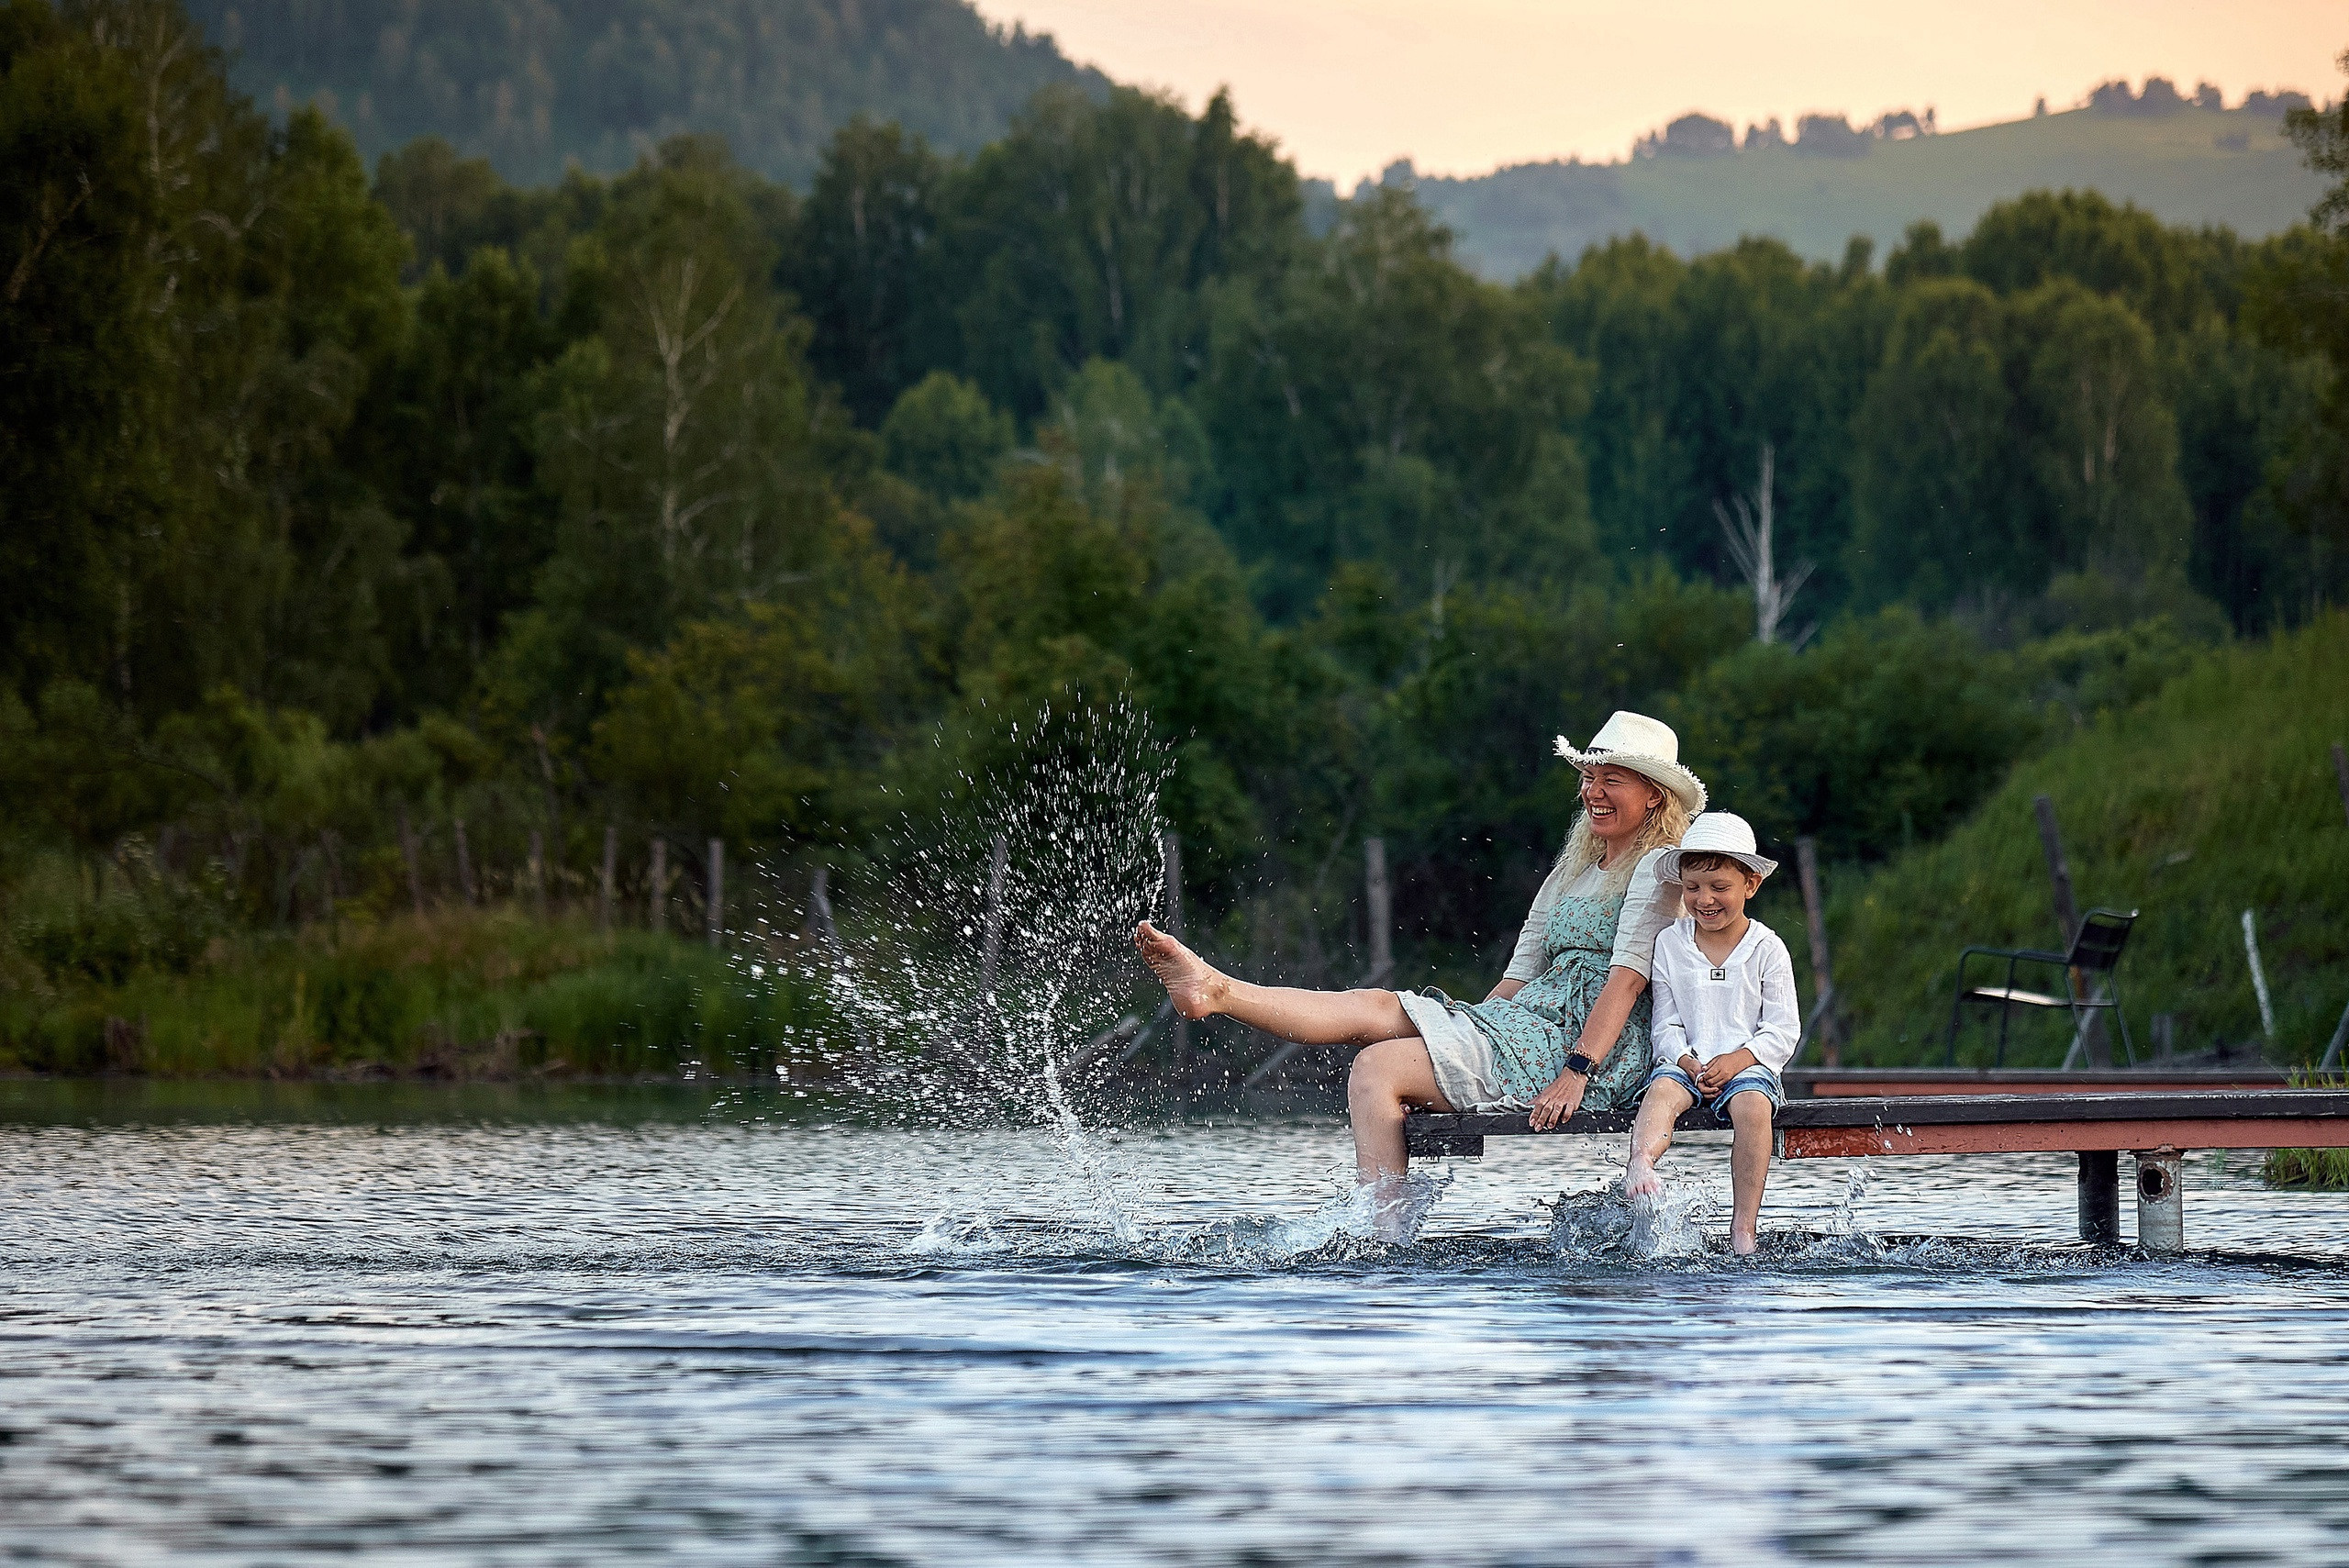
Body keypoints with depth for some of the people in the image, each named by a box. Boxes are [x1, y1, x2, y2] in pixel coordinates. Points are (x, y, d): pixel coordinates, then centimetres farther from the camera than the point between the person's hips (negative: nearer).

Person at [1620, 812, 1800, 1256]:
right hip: (1686, 1061, 2)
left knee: (1752, 1107, -33)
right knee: (1662, 1090, -32)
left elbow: (1783, 1031, 0)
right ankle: (1640, 1164, -63)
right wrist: (1686, 1061, -13)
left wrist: (1736, 1061, -16)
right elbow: (1666, 1024, 7)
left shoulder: (1767, 949, 3)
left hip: (1748, 1064, -2)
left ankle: (1744, 1228, -32)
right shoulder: (1670, 944, 8)